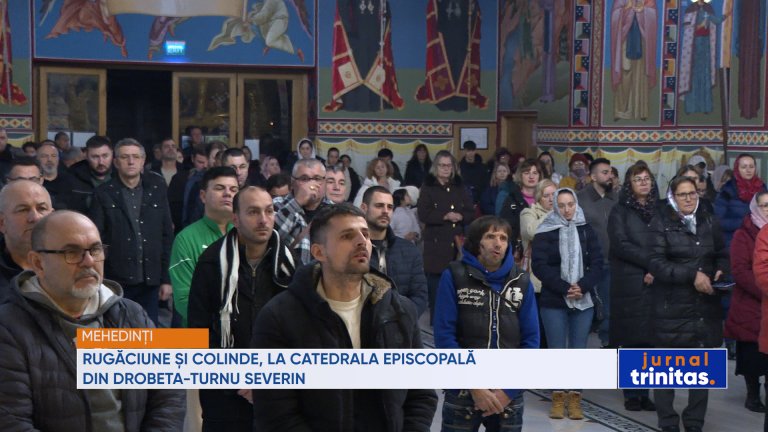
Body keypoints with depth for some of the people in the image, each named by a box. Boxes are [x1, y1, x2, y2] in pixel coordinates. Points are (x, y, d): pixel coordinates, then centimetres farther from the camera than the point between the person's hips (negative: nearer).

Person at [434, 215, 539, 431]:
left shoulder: (521, 282, 4)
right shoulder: (454, 276, -5)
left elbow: (531, 340, 2)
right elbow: (444, 336, -9)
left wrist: (509, 390, -8)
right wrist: (474, 386, -12)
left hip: (510, 396, 3)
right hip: (462, 391, -2)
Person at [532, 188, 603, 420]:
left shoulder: (587, 231, 9)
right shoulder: (545, 232, 1)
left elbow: (597, 263, 4)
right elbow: (539, 265, -7)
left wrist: (583, 286, -13)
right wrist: (564, 287, -16)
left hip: (584, 300, 2)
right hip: (554, 301, -2)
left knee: (578, 350, 2)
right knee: (556, 351, -1)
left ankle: (575, 399, 9)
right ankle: (558, 398, 9)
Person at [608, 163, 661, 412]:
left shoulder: (660, 210, 14)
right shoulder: (620, 211, 5)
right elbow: (620, 244, -6)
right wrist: (650, 260, -12)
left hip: (655, 283, 3)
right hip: (629, 284, -3)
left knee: (649, 338, 1)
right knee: (630, 339, -2)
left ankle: (643, 392, 9)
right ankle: (631, 394, 5)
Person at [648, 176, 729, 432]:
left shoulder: (710, 223, 9)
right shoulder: (661, 224, -4)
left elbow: (722, 255, 18)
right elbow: (656, 263, -13)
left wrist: (720, 272, -4)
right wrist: (692, 275, -19)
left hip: (706, 306, 4)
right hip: (672, 307, -4)